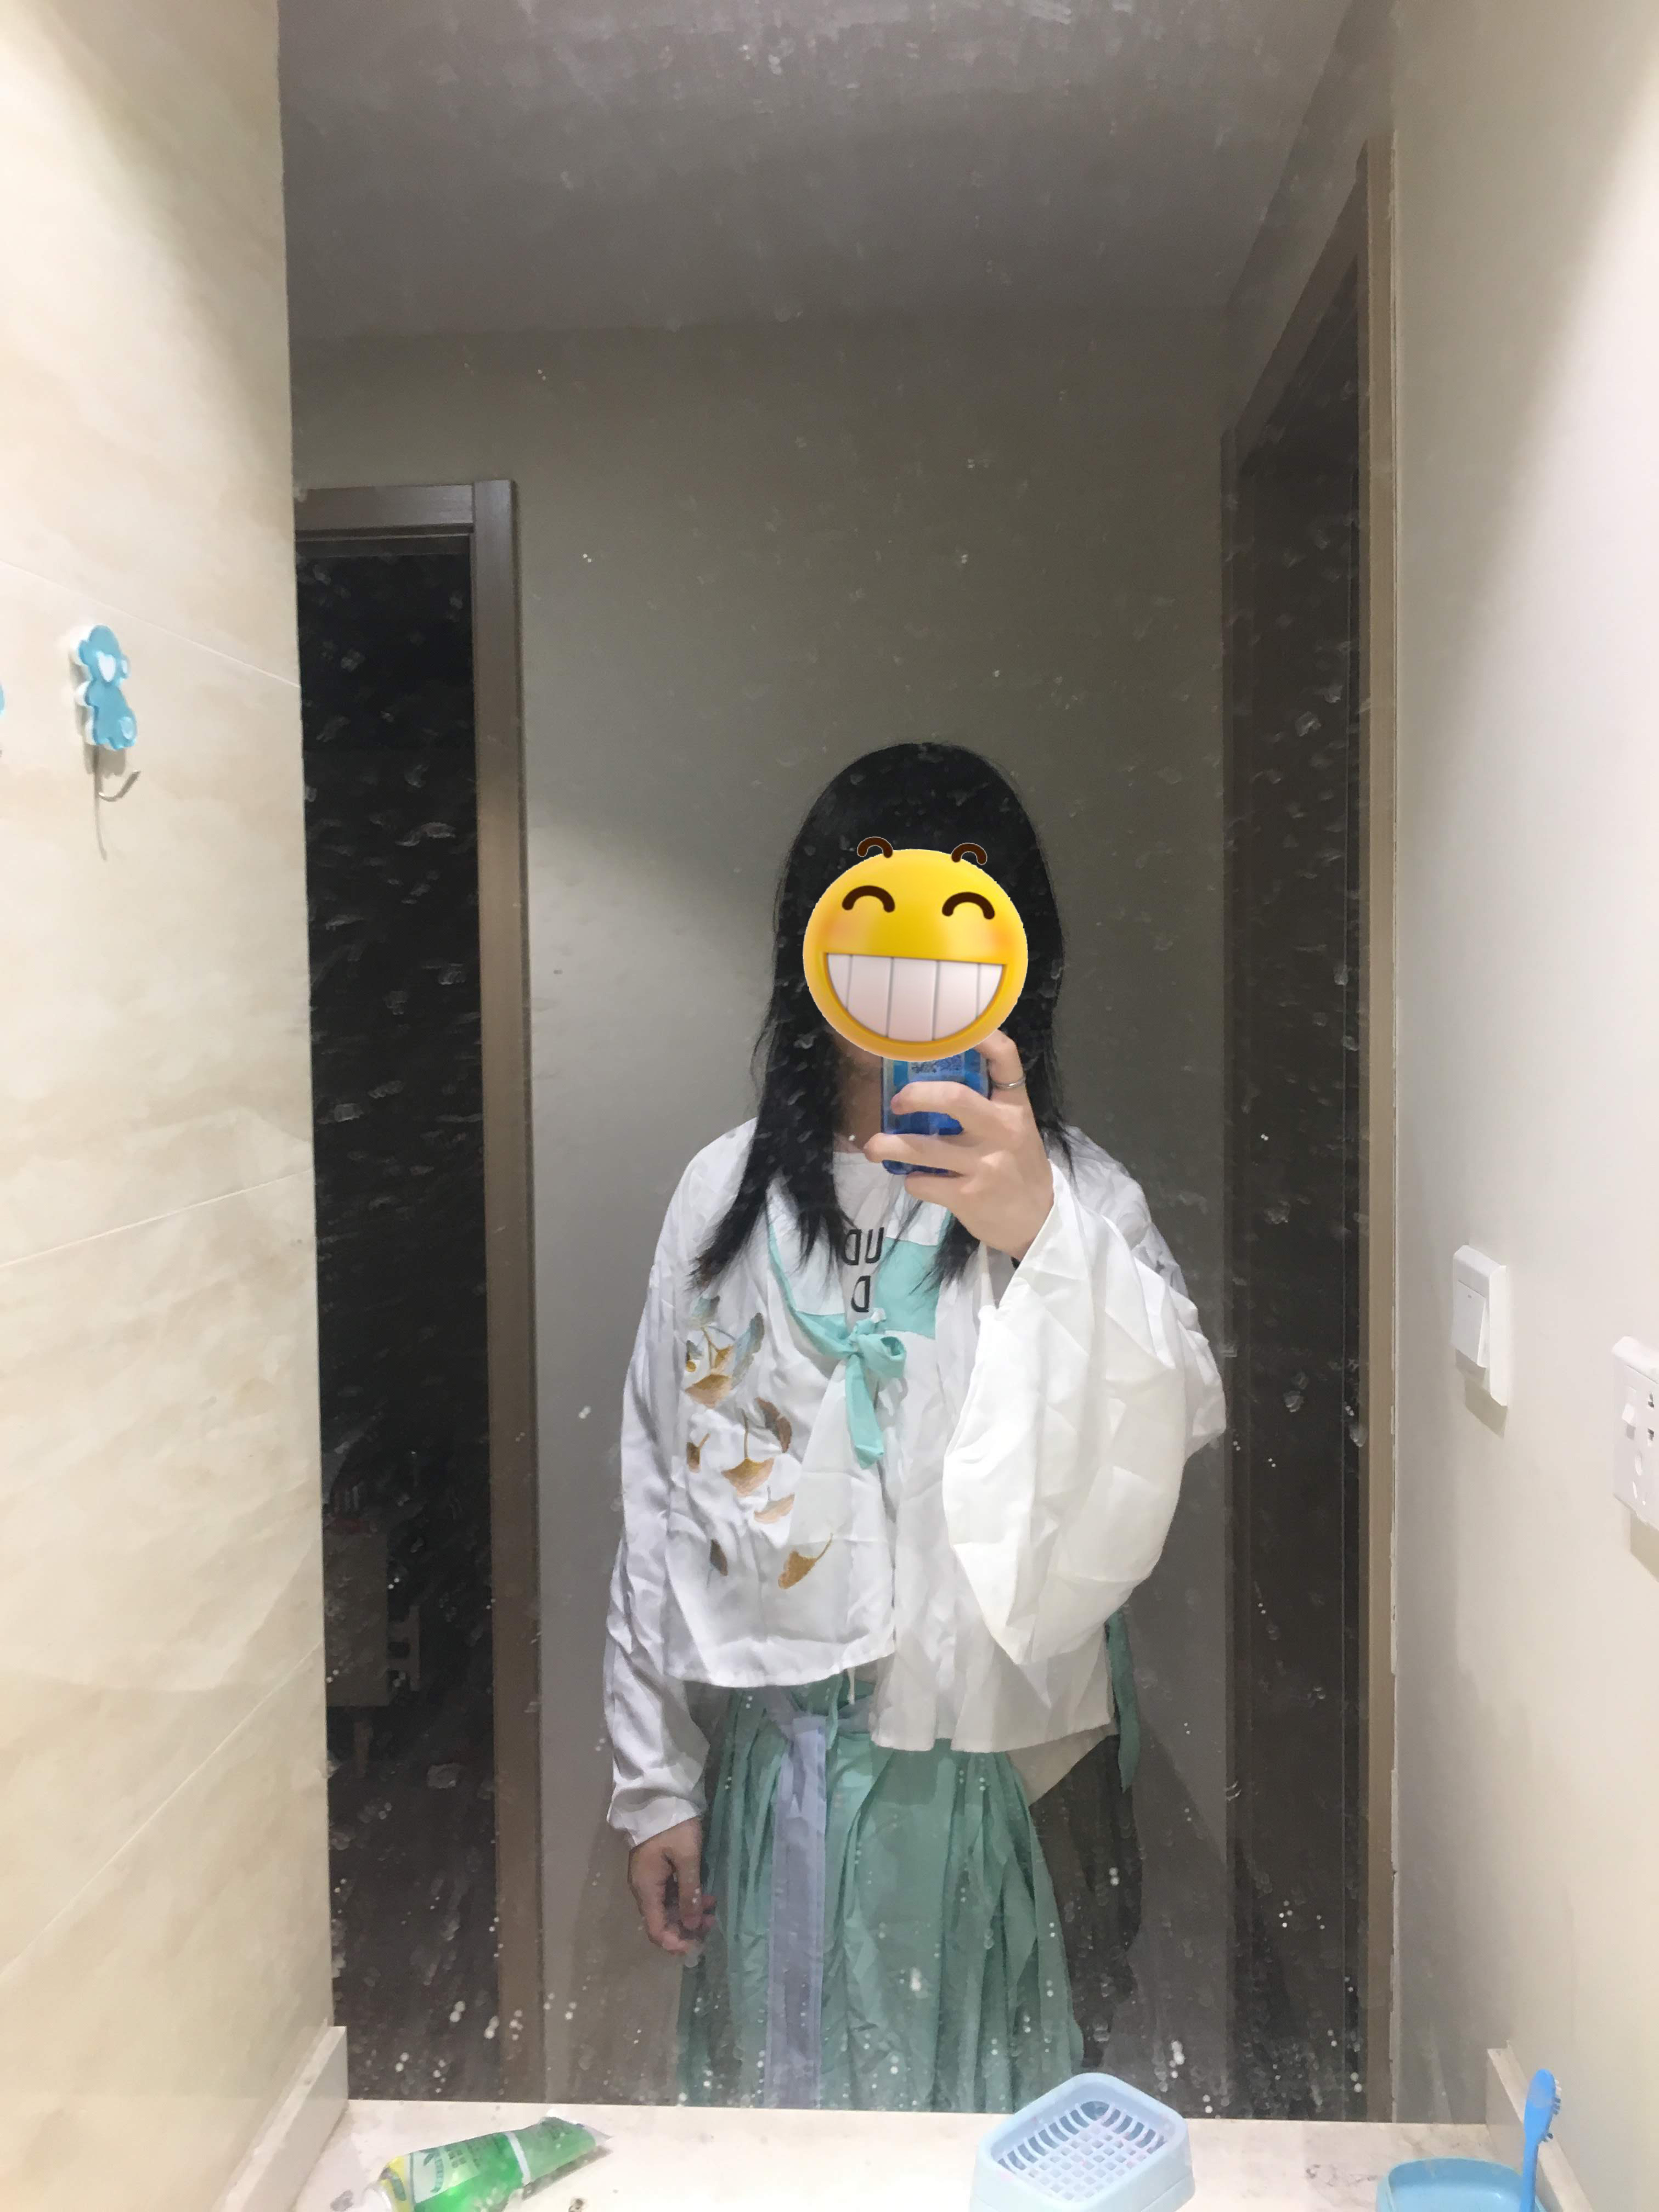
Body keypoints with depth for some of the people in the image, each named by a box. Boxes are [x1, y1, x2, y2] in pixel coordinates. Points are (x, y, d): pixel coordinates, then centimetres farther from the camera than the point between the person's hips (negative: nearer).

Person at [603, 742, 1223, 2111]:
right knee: (770, 2106, 19)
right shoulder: (729, 1191, 0)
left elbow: (1170, 1428, -26)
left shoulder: (1072, 1196, -8)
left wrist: (1041, 1232, -44)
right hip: (772, 1754, 3)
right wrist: (655, 1780, 5)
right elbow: (661, 1496, 4)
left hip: (994, 1765, -2)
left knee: (982, 2120, 14)